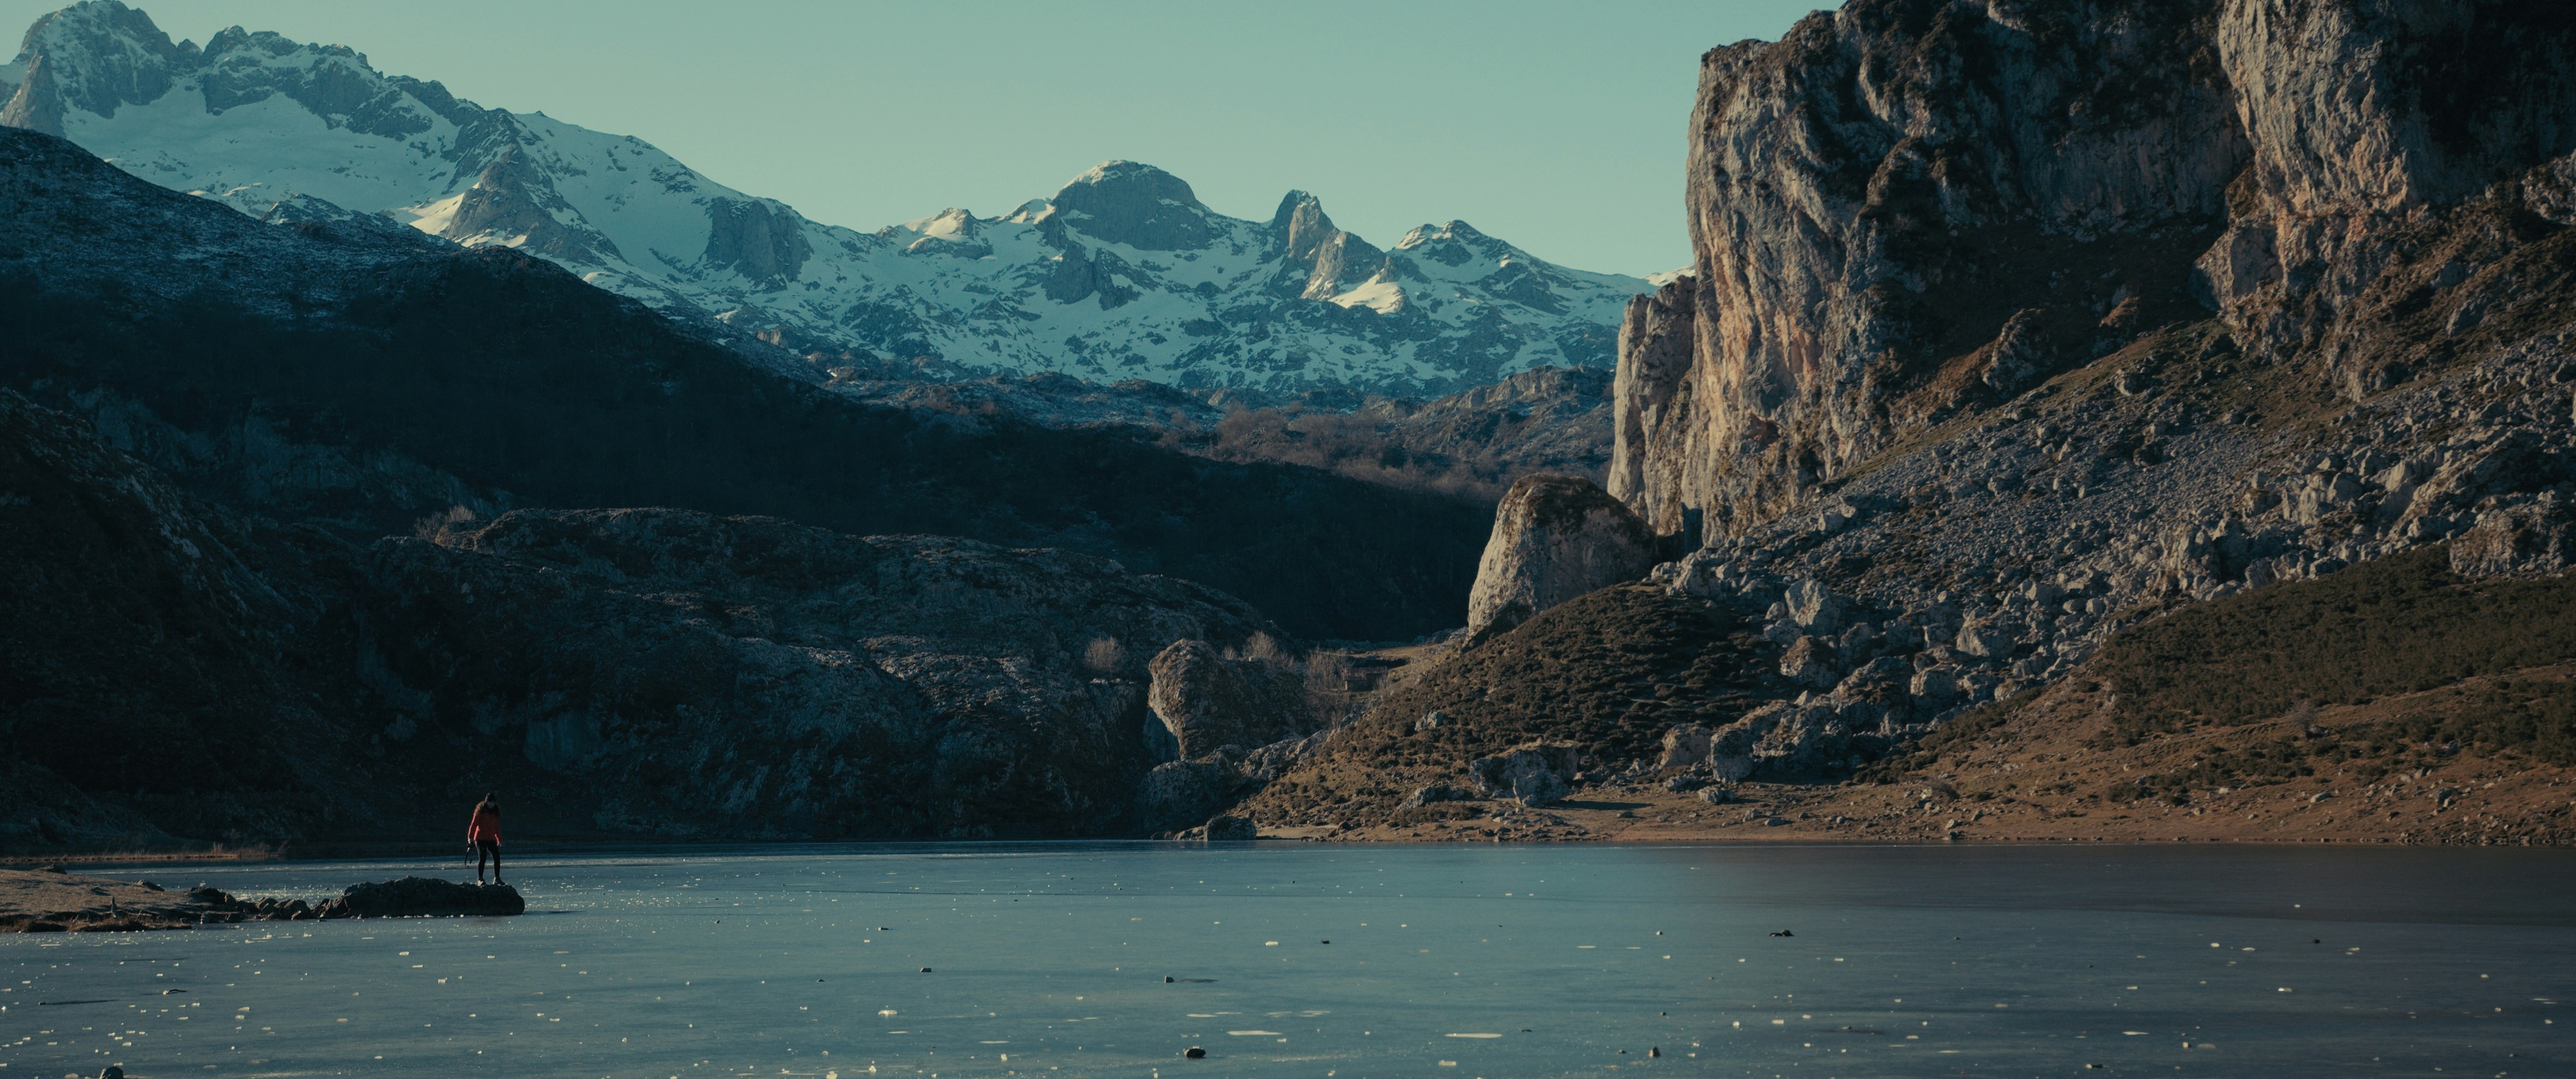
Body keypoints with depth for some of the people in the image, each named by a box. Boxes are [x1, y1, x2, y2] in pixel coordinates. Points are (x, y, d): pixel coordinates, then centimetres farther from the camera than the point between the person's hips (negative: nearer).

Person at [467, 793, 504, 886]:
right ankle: (480, 879, -4)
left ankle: (497, 879, 2)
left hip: (491, 839, 5)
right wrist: (470, 837, -13)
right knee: (482, 858, -10)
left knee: (497, 858, -4)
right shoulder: (481, 811, -2)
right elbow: (474, 824, -6)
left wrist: (499, 840, 21)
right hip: (480, 839, -5)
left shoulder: (495, 812, 14)